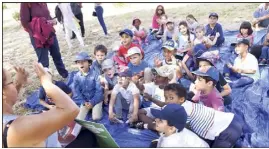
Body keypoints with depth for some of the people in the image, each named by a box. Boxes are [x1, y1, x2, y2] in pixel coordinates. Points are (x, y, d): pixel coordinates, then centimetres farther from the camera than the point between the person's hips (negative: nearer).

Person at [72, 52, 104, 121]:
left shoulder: (95, 74, -13)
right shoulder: (76, 76, -4)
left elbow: (99, 90, -11)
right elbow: (76, 91, -2)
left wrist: (92, 102, -18)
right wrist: (84, 102, -14)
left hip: (96, 99, -3)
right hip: (84, 100, 3)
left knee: (96, 118, -17)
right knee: (78, 119, -8)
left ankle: (97, 108, 14)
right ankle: (89, 109, 18)